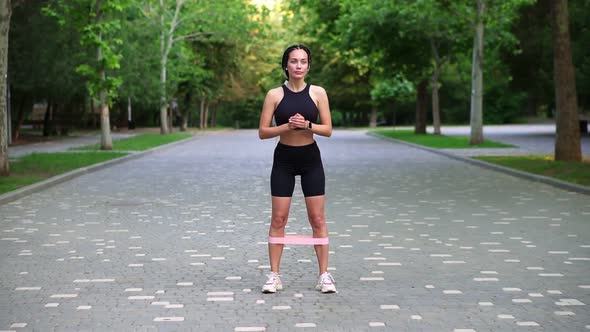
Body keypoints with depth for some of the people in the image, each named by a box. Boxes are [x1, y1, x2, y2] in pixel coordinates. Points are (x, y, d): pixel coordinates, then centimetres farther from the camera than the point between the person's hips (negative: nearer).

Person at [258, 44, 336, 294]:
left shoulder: (318, 93, -1)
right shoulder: (275, 94, -3)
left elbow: (328, 130, -2)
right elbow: (263, 132, -5)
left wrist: (306, 125, -19)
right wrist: (287, 126, -19)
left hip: (311, 160, 0)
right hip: (283, 160, 0)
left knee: (317, 219, 3)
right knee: (278, 219, 1)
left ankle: (324, 275, 10)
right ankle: (274, 275, 8)